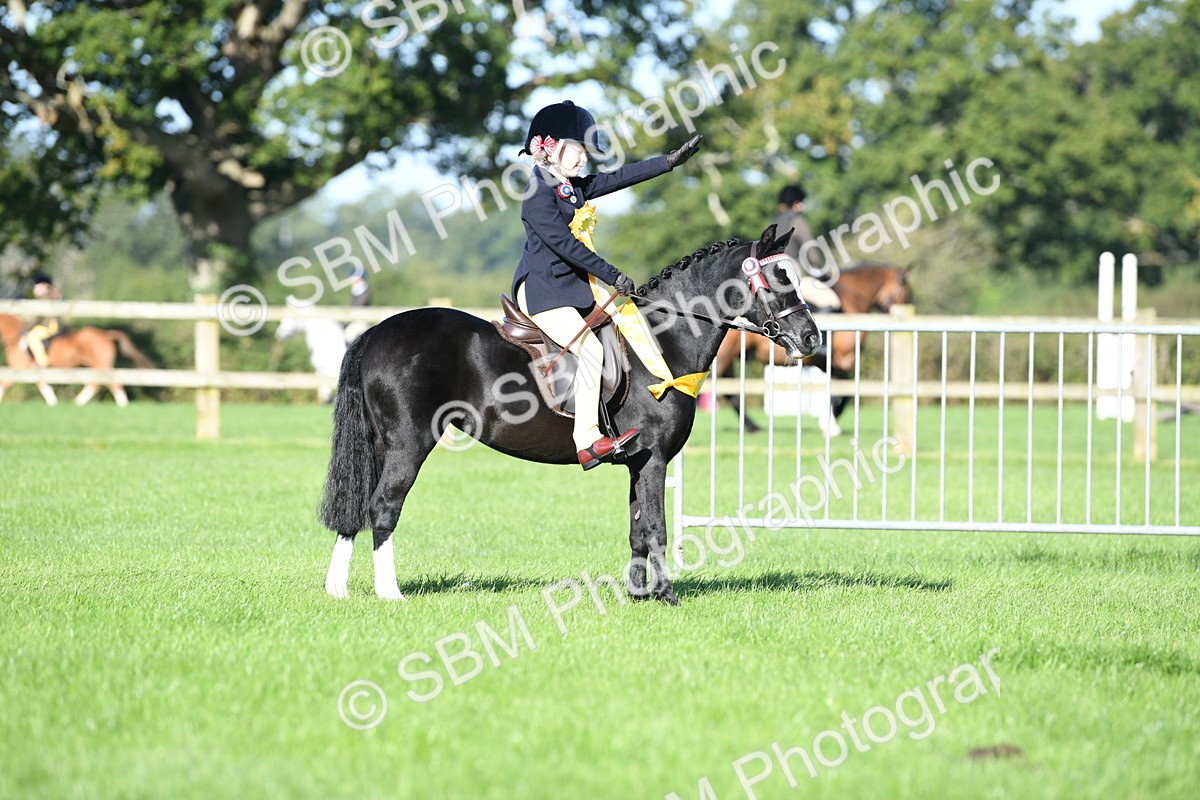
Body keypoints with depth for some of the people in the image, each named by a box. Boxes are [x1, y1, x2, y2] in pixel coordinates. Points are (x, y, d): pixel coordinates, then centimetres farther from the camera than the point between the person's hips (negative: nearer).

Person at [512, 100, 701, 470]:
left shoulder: (573, 187, 13)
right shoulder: (539, 194, -14)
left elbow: (620, 177, 16)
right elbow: (564, 244, -20)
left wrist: (671, 161, 14)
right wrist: (612, 276, -18)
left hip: (570, 286, 10)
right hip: (541, 291, -10)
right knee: (590, 349, -23)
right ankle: (587, 442, -27)